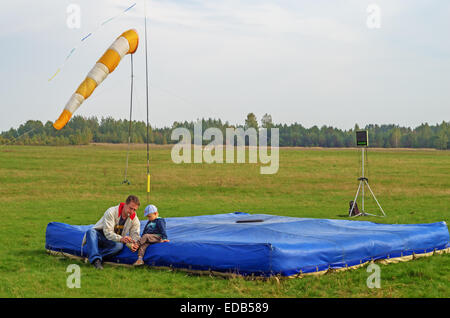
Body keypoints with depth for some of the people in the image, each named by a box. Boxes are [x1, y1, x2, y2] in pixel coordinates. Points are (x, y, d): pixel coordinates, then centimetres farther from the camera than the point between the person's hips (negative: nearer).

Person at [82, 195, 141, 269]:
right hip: (98, 235, -3)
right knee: (91, 231, -37)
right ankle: (96, 260, -49)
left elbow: (134, 236, -6)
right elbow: (108, 232, -27)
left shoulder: (135, 219, -5)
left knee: (119, 246, -34)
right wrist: (121, 239, -46)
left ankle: (91, 256, -33)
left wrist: (132, 245, -31)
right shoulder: (111, 212, -21)